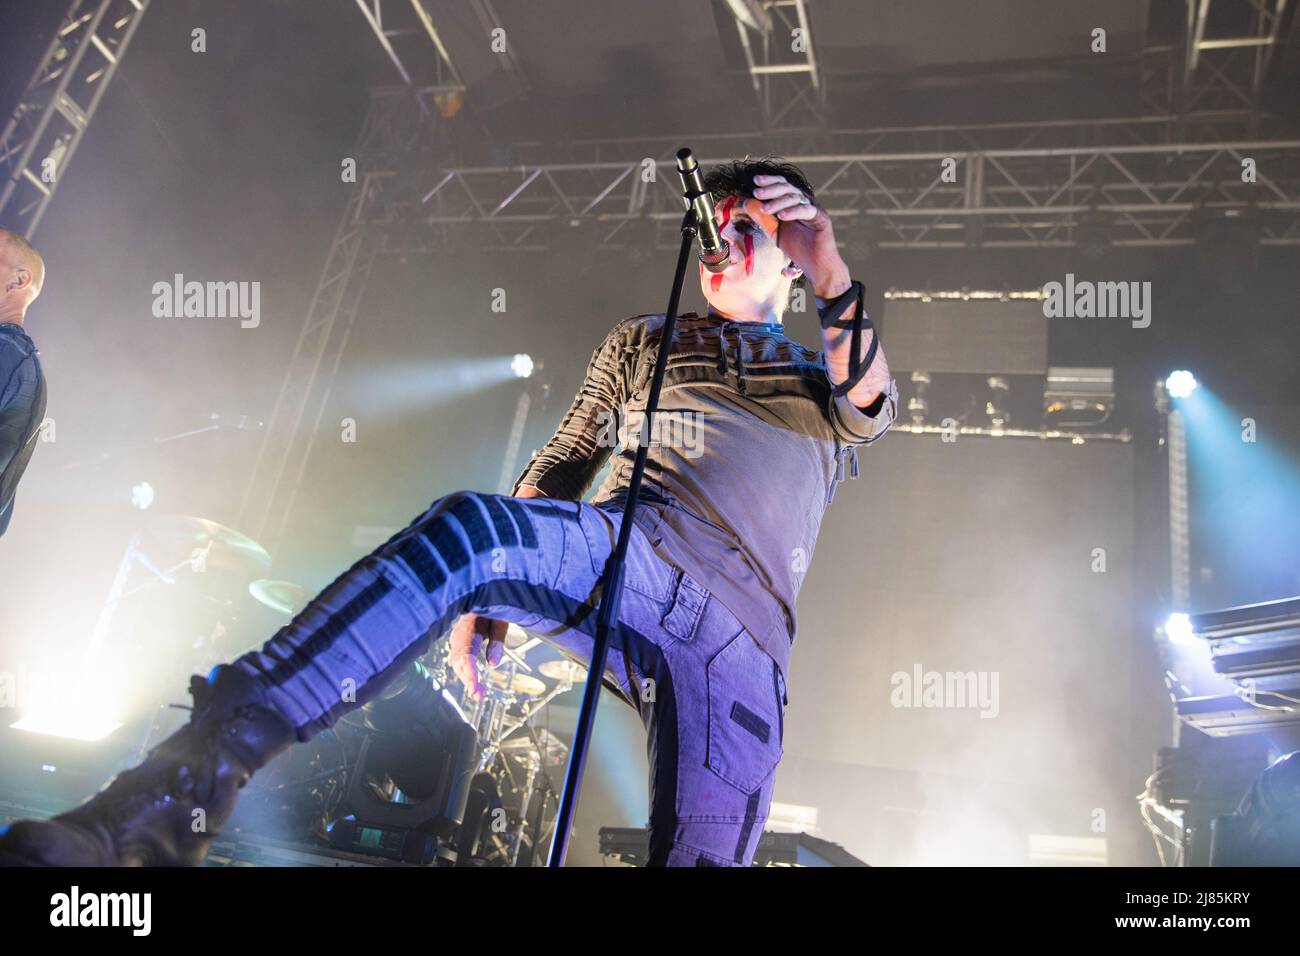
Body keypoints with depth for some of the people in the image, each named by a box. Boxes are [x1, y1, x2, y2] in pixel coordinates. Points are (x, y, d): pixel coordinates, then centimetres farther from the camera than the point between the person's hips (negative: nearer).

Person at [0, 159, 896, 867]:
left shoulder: (826, 375, 28)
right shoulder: (643, 341, 28)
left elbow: (872, 409, 2)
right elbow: (561, 466, 20)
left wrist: (832, 275, -16)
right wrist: (489, 593, 5)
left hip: (741, 640, 2)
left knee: (704, 854, -18)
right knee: (464, 530, -33)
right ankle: (183, 785, -40)